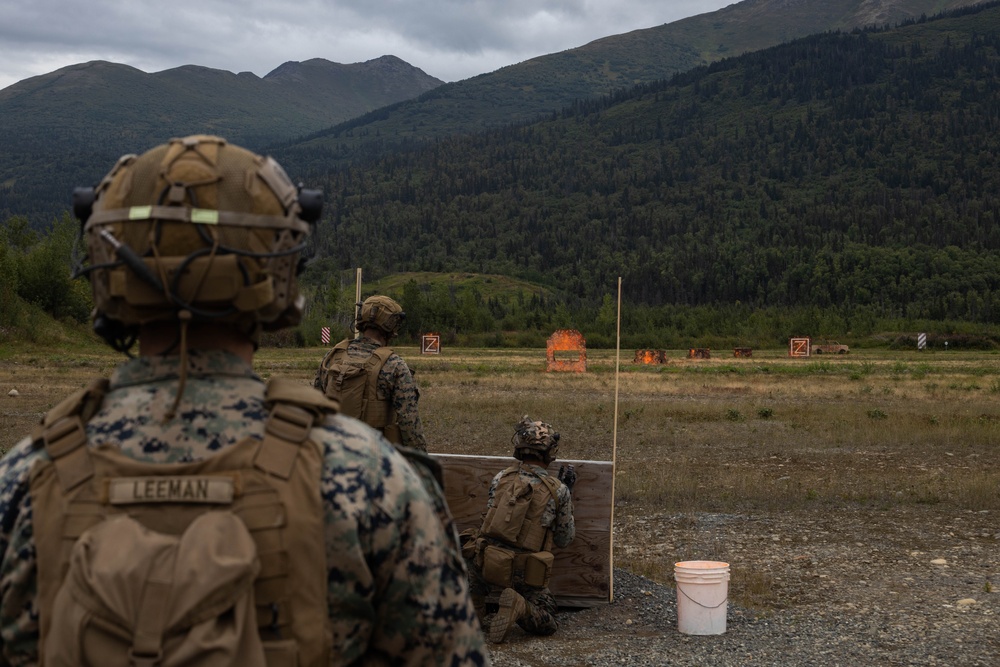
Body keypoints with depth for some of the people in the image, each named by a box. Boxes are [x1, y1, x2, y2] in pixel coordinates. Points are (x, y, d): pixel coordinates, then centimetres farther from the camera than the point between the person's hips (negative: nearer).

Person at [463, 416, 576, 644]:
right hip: (522, 574, -2)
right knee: (548, 623, 14)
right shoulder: (558, 490, -2)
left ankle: (475, 608, 17)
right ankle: (519, 606, -16)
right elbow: (564, 539, 12)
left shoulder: (501, 478, 4)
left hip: (487, 565, 3)